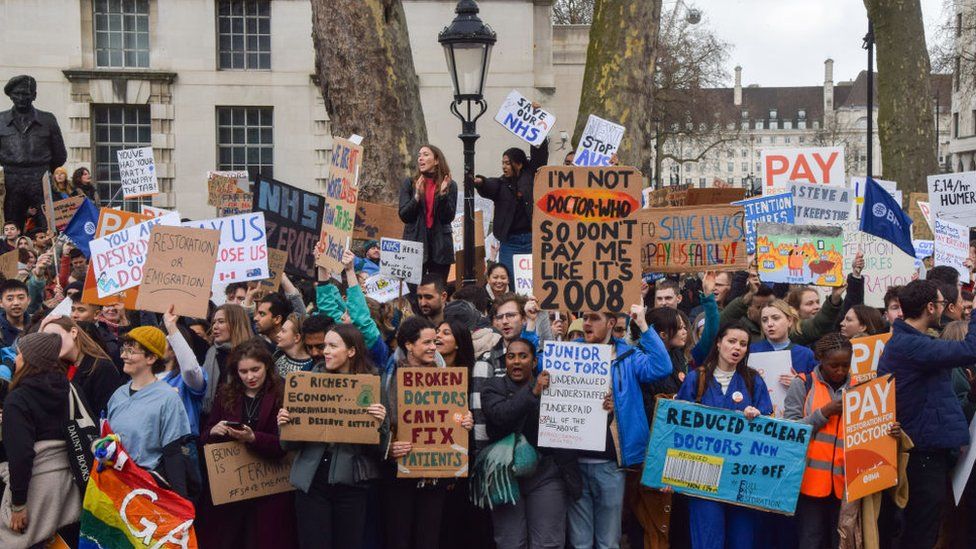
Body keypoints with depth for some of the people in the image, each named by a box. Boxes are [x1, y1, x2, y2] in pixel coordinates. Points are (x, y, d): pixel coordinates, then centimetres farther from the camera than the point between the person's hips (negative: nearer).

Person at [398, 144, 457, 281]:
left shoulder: (449, 185, 4)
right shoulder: (409, 184, 6)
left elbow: (448, 218, -2)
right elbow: (404, 216, 0)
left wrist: (443, 194, -15)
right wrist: (417, 196, -14)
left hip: (440, 246, 0)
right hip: (415, 243, 0)